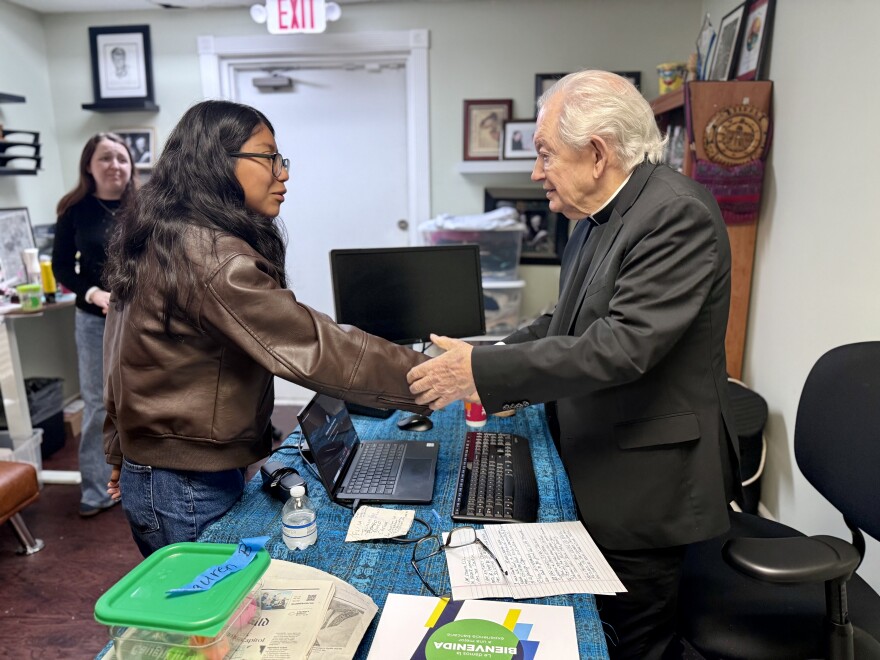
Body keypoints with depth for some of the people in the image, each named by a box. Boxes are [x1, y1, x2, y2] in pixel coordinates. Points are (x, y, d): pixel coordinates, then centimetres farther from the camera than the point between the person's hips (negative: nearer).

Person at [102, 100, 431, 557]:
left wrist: (122, 454, 23)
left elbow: (123, 359, 13)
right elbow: (312, 348, -32)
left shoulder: (155, 241, 6)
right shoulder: (211, 258, -26)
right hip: (187, 491, -9)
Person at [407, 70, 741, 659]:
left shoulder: (678, 214, -22)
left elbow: (621, 346, -30)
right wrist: (500, 376, 1)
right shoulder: (597, 217, 6)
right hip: (592, 466, 8)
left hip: (642, 486, -8)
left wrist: (485, 370, -26)